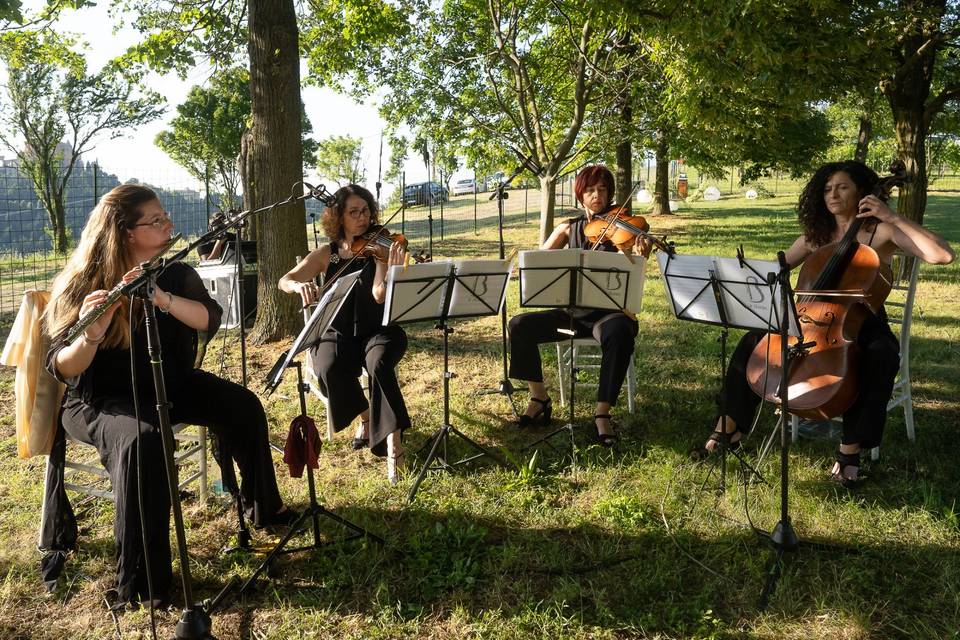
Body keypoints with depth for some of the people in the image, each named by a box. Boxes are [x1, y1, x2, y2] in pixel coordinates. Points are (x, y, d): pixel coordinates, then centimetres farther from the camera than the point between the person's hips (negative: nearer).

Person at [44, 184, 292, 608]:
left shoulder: (174, 273, -2)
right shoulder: (82, 285, -14)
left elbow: (210, 319, -18)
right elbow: (62, 369, -20)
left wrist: (162, 298, -34)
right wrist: (91, 335, -41)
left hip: (169, 382, 5)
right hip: (101, 398, -5)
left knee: (244, 407, -11)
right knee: (141, 441, -35)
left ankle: (263, 506, 12)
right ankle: (141, 580, -24)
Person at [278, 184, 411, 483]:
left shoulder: (380, 248, -4)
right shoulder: (326, 254, 4)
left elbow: (379, 296, -17)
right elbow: (285, 280, -3)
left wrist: (392, 271, -38)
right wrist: (300, 285, -27)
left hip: (377, 331, -2)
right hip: (338, 333, 2)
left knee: (379, 363, -35)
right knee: (329, 369, -30)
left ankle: (392, 445, -29)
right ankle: (366, 417, -2)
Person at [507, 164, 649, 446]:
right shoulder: (568, 228, 10)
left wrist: (640, 258, -33)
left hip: (609, 310, -3)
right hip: (572, 311, 3)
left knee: (619, 334, -38)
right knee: (520, 325, -17)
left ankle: (603, 413, -25)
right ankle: (540, 398, -2)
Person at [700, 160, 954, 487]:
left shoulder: (881, 233, -7)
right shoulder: (815, 236, 7)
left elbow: (943, 255, -20)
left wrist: (893, 218, -21)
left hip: (865, 325, -4)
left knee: (881, 356, -38)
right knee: (756, 339, -16)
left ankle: (851, 447, -23)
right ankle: (732, 423, -6)